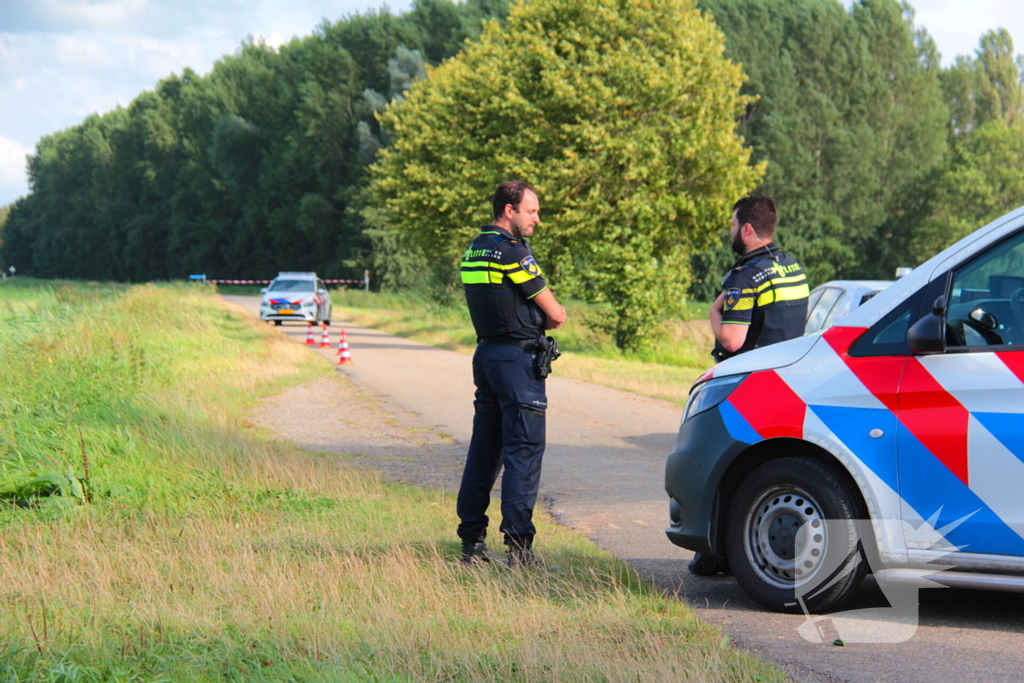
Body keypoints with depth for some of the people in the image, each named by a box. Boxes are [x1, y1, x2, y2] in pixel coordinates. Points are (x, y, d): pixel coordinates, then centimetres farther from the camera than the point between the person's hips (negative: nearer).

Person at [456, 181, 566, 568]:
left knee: (485, 449, 11)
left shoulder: (474, 250, 15)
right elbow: (556, 316, -9)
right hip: (517, 357, -9)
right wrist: (546, 320, 13)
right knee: (524, 450, -7)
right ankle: (518, 545, -8)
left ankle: (471, 541, 13)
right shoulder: (511, 251, -14)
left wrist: (534, 320, 4)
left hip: (486, 353, 9)